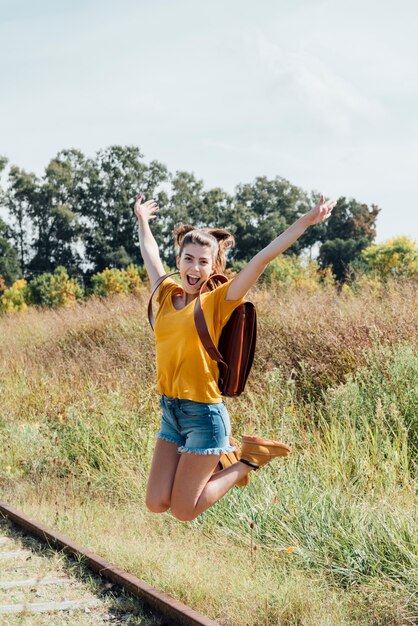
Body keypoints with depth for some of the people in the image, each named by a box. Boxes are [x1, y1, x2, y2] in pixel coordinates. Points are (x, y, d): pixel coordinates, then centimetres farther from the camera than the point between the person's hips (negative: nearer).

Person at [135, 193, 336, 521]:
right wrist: (142, 219, 39)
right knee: (156, 504, 5)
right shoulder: (167, 294, 6)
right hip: (170, 411, 6)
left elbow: (263, 258, -14)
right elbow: (150, 254, 25)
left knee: (183, 512, 0)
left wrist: (307, 220, -19)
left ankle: (245, 462, 19)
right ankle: (221, 454, 23)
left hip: (204, 414, -6)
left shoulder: (217, 301, -8)